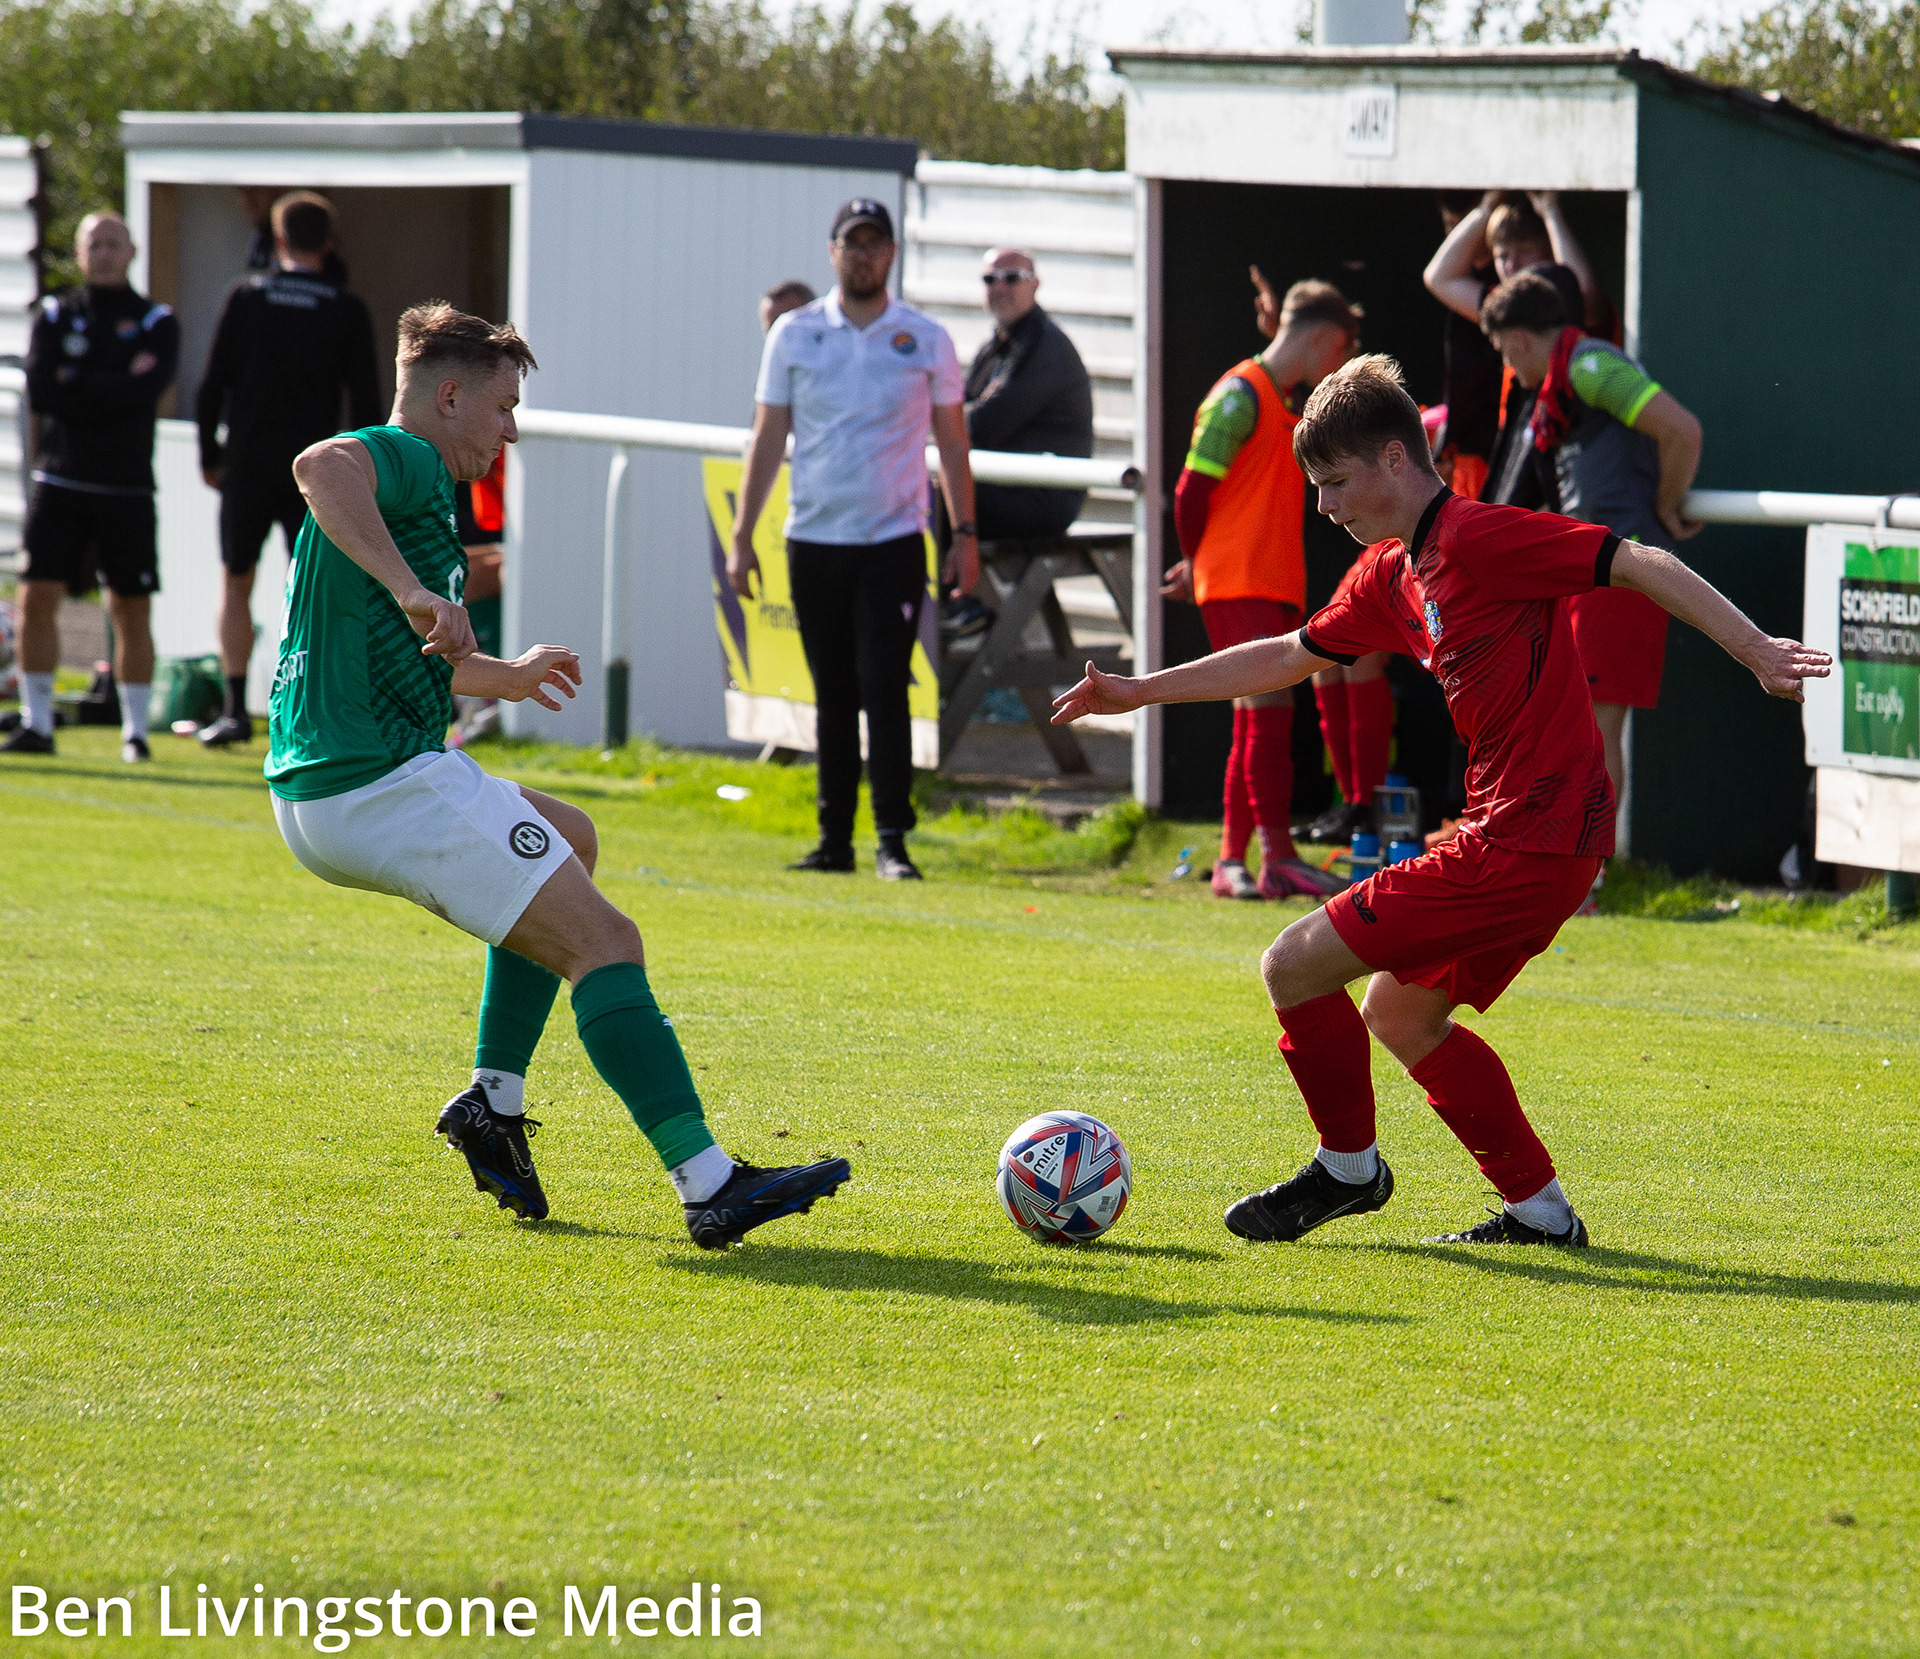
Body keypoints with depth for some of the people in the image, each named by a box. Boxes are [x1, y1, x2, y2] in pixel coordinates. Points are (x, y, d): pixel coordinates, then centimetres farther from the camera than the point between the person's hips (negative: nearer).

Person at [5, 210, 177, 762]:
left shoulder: (156, 322, 3)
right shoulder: (54, 316, 8)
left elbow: (145, 393, -14)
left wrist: (74, 382, -11)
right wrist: (115, 390, -11)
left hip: (126, 488, -1)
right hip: (60, 482, 1)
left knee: (132, 609, 1)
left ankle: (135, 731, 9)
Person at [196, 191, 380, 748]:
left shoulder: (245, 297, -2)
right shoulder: (347, 311, -1)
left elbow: (213, 384, -2)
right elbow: (365, 401, -2)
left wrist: (209, 456, 8)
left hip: (248, 465, 0)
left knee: (237, 583, 14)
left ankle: (236, 707, 6)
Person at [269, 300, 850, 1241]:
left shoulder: (407, 482, 24)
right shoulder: (405, 462, -7)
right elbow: (321, 465, -33)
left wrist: (505, 677, 54)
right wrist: (414, 590, -41)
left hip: (317, 794, 11)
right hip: (386, 783, -11)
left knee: (568, 840, 30)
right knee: (603, 942, -12)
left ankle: (493, 1100, 18)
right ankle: (708, 1184, -22)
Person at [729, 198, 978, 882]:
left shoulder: (926, 340, 4)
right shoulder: (794, 335, 6)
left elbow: (952, 442, 9)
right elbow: (767, 439, 8)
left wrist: (964, 533, 2)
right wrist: (742, 535, 2)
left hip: (893, 542, -2)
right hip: (813, 542, 2)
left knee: (884, 689, -9)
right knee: (832, 695, 6)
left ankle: (892, 841, -9)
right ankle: (834, 839, 11)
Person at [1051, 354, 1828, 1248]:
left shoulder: (1477, 537, -13)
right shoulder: (1393, 575, 16)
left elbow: (1639, 564, -18)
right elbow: (1291, 655, 29)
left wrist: (1757, 652, -24)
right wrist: (1137, 692, 32)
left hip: (1525, 842, -10)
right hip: (1534, 841, 10)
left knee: (1293, 968, -4)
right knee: (1400, 1013, 23)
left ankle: (1348, 1167, 16)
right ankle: (1539, 1211, 22)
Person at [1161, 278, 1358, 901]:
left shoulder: (1292, 402, 19)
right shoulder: (1240, 395, -11)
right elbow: (1194, 489, -13)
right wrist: (1198, 563, 2)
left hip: (1279, 587, 9)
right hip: (1237, 587, -9)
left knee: (1258, 721, 8)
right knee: (1270, 711, -13)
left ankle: (1232, 861, 11)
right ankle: (1279, 856, -13)